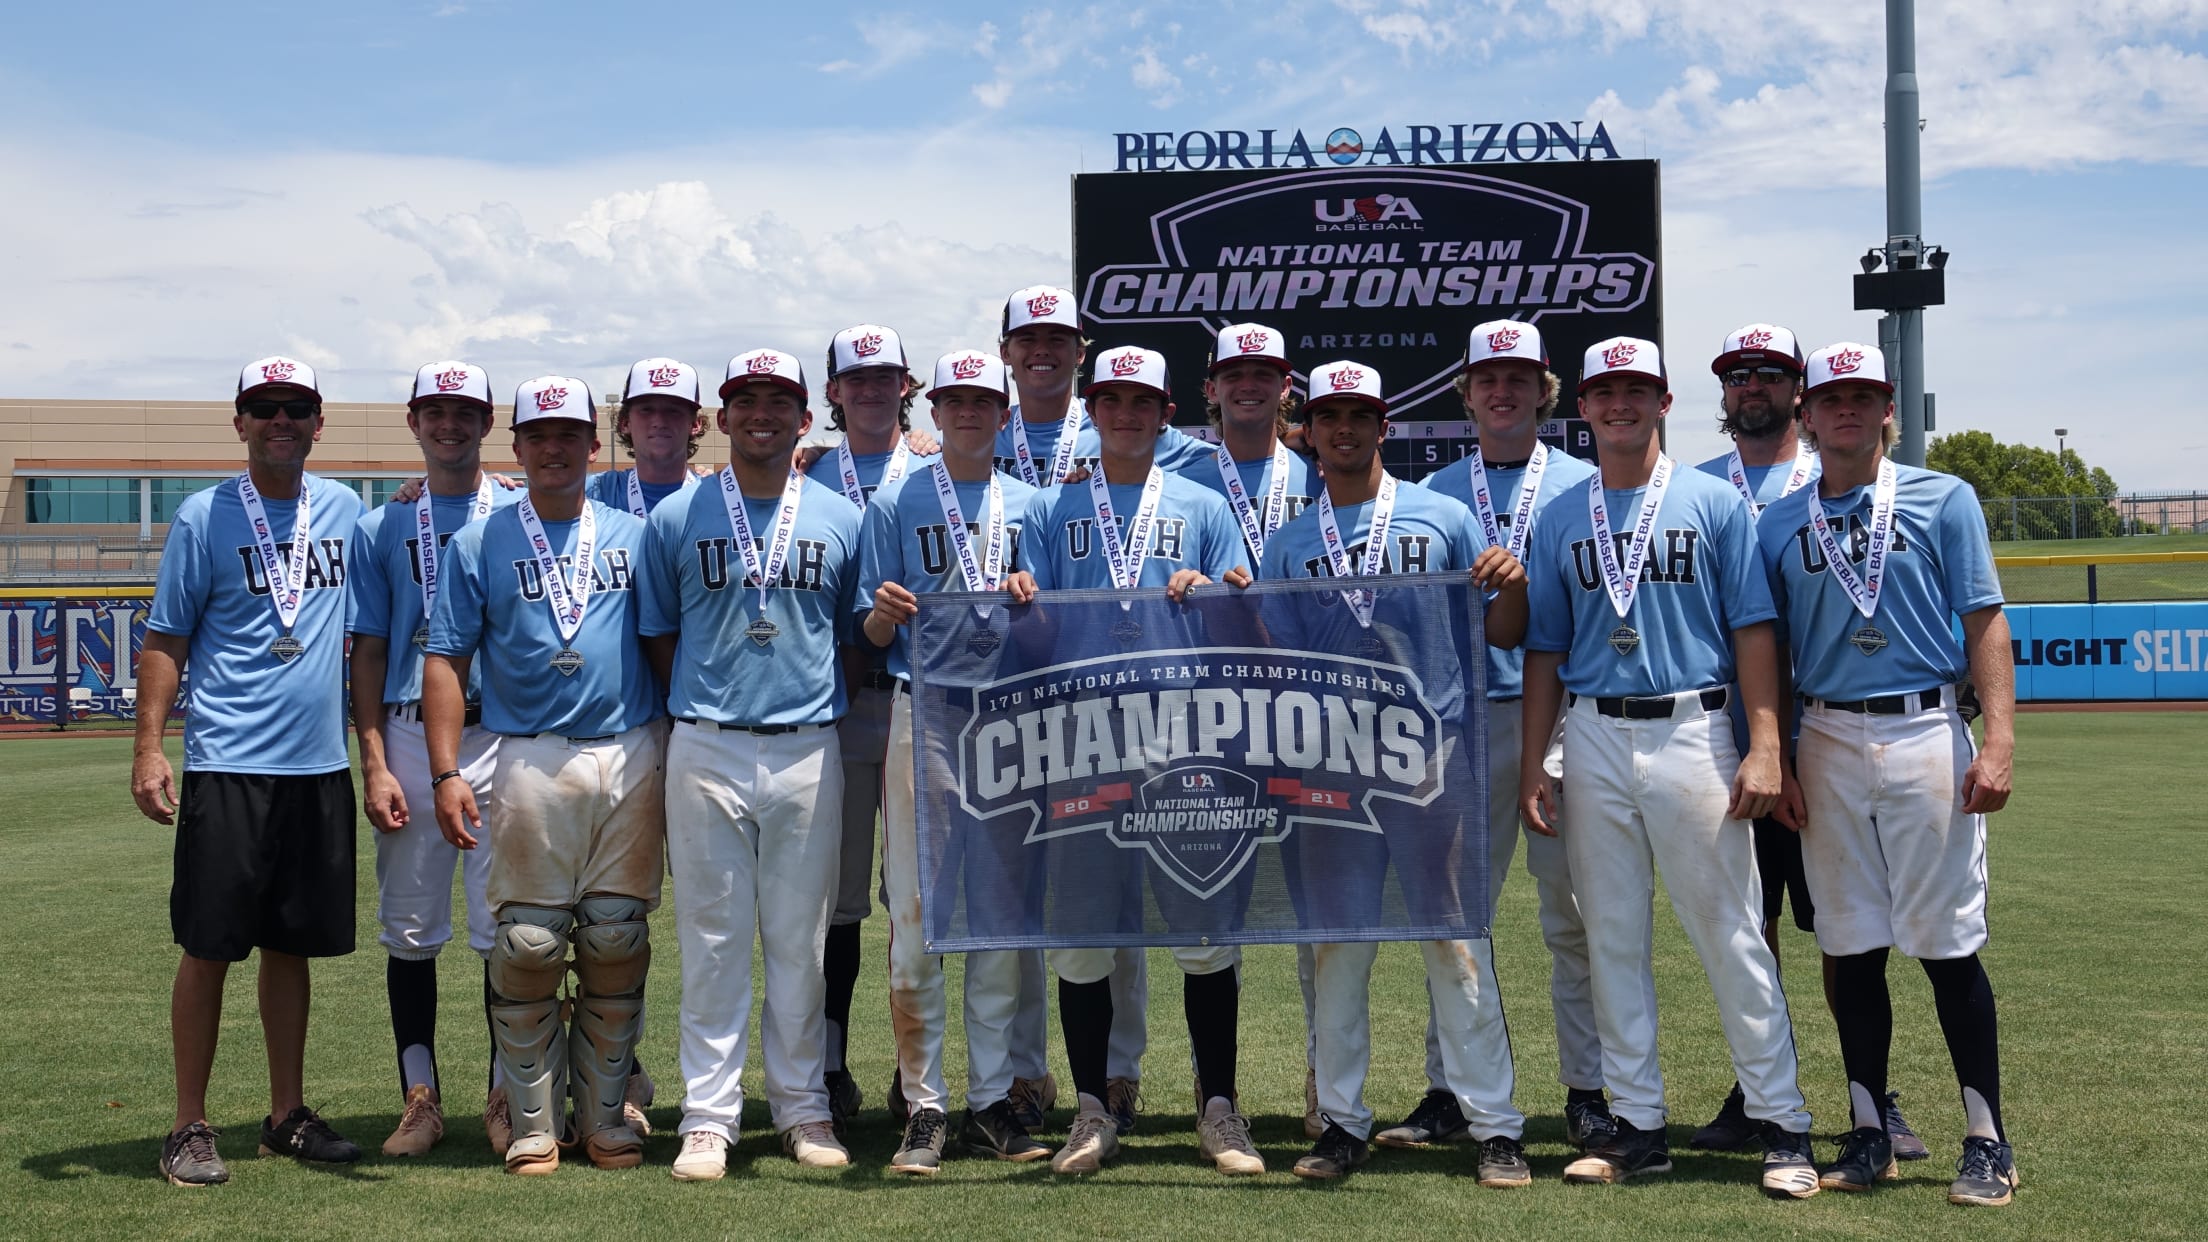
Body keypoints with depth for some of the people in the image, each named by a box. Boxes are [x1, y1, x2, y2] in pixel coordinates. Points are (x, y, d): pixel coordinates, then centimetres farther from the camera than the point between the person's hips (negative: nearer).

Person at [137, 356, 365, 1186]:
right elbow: (165, 639, -1)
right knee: (209, 948, 0)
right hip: (227, 766, -4)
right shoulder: (204, 518, -1)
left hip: (321, 765, 4)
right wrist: (148, 747, -10)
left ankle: (288, 1115, 20)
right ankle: (190, 1126, 10)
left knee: (293, 944, 11)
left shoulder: (345, 510, 10)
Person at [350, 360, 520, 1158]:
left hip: (502, 739, -2)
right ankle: (421, 1097, 17)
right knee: (409, 928, 6)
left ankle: (505, 1094, 11)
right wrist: (375, 765, -2)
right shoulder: (381, 529, 11)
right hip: (408, 740, 2)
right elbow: (369, 652, 8)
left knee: (505, 927, 0)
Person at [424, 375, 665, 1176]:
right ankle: (534, 1124, 10)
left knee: (618, 944, 3)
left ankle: (604, 1115, 15)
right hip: (532, 762, -1)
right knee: (527, 946, -2)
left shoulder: (634, 536, 13)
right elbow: (446, 660, 4)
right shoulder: (479, 543, 9)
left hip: (632, 757, 2)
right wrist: (446, 773, -6)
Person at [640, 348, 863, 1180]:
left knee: (800, 938, 7)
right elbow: (657, 635, 10)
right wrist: (695, 713, 2)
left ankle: (801, 1105, 18)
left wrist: (823, 706, 4)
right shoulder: (676, 518, 7)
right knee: (713, 937, 2)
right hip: (706, 751, -1)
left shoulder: (841, 519, 9)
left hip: (808, 752, 1)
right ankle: (708, 1115, 9)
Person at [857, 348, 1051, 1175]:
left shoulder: (1030, 505, 15)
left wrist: (1024, 600, -7)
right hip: (922, 718, -2)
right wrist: (887, 612, -17)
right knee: (915, 914, -5)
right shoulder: (894, 503, 8)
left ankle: (991, 1102, 13)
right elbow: (872, 634, 5)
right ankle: (924, 1106, 3)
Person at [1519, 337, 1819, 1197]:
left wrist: (1764, 747, -10)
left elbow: (1753, 630, -1)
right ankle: (1638, 1124, 16)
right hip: (1594, 742, 3)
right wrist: (1533, 765, 6)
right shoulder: (1560, 521, 11)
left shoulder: (1715, 504, 4)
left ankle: (1781, 1124, 6)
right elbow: (1545, 651, 13)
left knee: (1731, 935, -2)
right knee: (1612, 939, 7)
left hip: (1693, 735, -3)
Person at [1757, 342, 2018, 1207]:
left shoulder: (1943, 500, 4)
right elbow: (1767, 653, 12)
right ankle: (1868, 1134, 17)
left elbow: (1984, 622, -1)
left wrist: (1999, 739, -11)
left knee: (1948, 946, -1)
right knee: (1852, 948, 7)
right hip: (1827, 747, 3)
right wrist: (1774, 760, 5)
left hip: (1925, 736, -2)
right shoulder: (1778, 524, 10)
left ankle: (1988, 1142, 9)